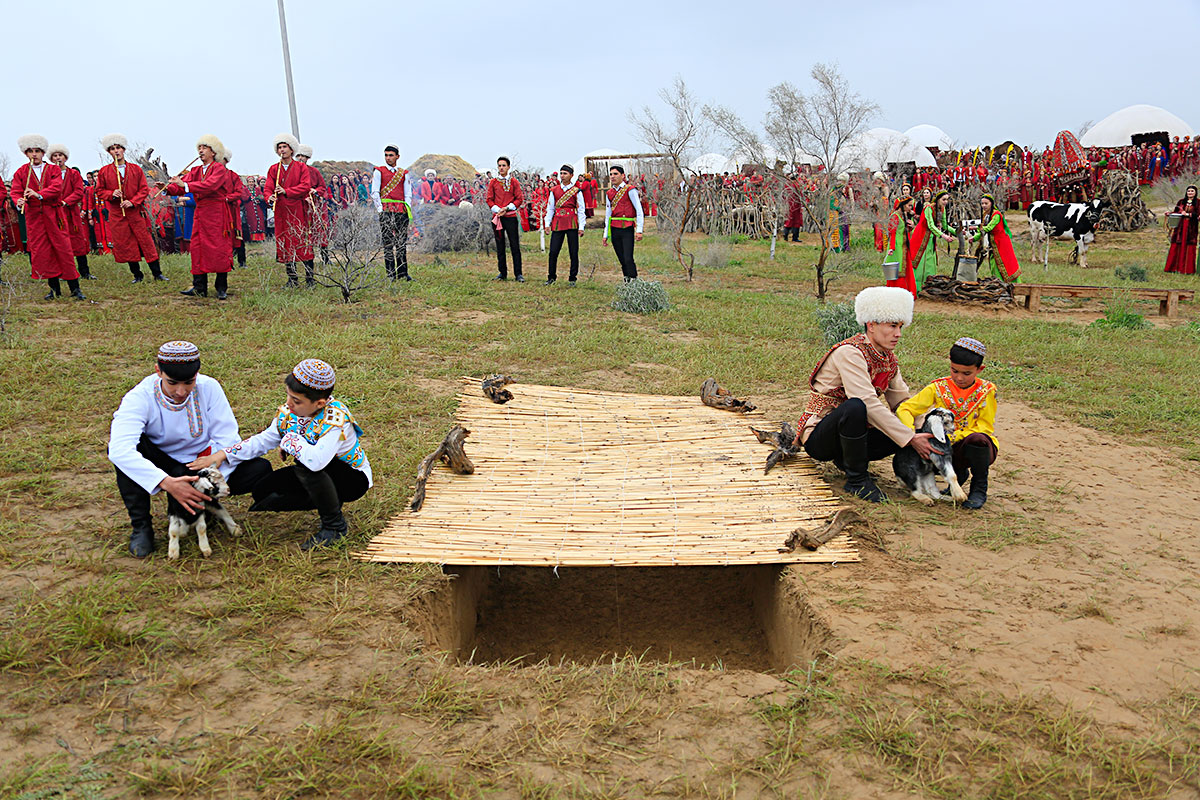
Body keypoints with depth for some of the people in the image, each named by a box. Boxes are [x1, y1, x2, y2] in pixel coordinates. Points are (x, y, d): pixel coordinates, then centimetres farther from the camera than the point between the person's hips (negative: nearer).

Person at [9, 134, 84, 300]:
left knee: (63, 249, -5)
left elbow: (57, 188, -10)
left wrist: (39, 194, -26)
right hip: (33, 216, 2)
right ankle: (55, 289, 9)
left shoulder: (54, 170, 7)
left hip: (53, 214, -2)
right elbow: (15, 191, 2)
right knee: (41, 252, 1)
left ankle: (75, 288, -1)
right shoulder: (21, 172, 10)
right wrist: (19, 202, -21)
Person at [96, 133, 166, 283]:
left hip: (136, 211, -1)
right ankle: (137, 275, 12)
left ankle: (157, 273, 5)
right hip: (116, 214, 1)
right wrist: (112, 194, -11)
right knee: (126, 245, 3)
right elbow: (99, 192, 9)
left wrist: (132, 202, -12)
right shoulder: (104, 171, 6)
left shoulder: (136, 169, 6)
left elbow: (144, 189, 2)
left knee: (146, 242, -1)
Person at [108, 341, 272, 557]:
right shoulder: (140, 397, -23)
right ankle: (140, 525, -18)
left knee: (260, 469, -22)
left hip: (201, 463, 2)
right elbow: (119, 449, -39)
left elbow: (227, 440, -14)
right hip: (160, 468, -1)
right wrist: (167, 483, -49)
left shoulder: (208, 388, -17)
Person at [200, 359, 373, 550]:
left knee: (307, 465, -35)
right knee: (263, 490, -5)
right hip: (318, 477, 8)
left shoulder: (335, 418, -32)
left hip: (354, 478, -8)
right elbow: (264, 441, 5)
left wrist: (291, 441, -29)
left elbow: (316, 460, -48)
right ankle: (327, 500, 10)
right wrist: (223, 455, -5)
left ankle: (335, 526, -16)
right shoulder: (289, 411, -9)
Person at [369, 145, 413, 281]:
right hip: (386, 211, -3)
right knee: (388, 243, -5)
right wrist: (380, 209, -7)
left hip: (402, 211, 3)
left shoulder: (404, 173, 17)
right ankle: (391, 274, -5)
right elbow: (374, 192, 3)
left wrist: (408, 209, 3)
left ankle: (403, 273, 7)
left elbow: (408, 194, 15)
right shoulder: (379, 172, 8)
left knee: (402, 242, 3)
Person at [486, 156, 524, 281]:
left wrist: (507, 208, -11)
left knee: (515, 246, -4)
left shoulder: (514, 181, 4)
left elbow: (520, 199, 1)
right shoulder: (493, 182, 8)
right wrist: (498, 210, -9)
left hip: (511, 216, -2)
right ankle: (503, 273, 15)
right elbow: (489, 200, 7)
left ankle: (518, 274, 0)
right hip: (497, 217, 2)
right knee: (500, 247, 7)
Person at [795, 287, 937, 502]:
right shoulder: (849, 353, -20)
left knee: (911, 430, -11)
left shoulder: (888, 358, 6)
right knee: (855, 406, -37)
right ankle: (857, 479, -19)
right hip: (818, 438, -7)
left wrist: (928, 428, -9)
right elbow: (869, 404, -29)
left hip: (850, 434, 8)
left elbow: (902, 402, 8)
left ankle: (847, 459, 5)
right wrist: (911, 439, -29)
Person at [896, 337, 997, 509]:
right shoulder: (938, 388, -2)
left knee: (977, 439, -38)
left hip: (979, 448, -2)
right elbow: (904, 409, -6)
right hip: (948, 449, 2)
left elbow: (985, 427, -9)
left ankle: (979, 489, -10)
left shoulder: (986, 391, -5)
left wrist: (953, 437, -24)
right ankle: (958, 473, 5)